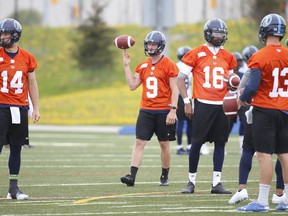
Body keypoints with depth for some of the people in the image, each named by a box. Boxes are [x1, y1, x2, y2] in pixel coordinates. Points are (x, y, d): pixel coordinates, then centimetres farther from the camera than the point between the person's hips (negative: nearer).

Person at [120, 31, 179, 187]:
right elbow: (132, 85, 7)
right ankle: (132, 175, -13)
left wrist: (173, 110, -14)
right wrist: (126, 66, 4)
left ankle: (165, 176, 19)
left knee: (164, 144, 7)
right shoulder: (143, 66, 11)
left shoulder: (169, 65, -6)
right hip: (146, 110, 4)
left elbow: (174, 89, -8)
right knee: (139, 142, -6)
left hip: (163, 111, -4)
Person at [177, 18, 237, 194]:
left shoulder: (227, 57, 11)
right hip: (203, 105, -4)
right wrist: (187, 101, -5)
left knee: (220, 143, 3)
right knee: (197, 142, -2)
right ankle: (191, 181, 7)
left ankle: (217, 182, 7)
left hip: (222, 105, 4)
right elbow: (181, 78, 2)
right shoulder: (196, 54, -1)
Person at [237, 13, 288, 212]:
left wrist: (242, 99, 3)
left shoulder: (259, 58, -15)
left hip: (264, 110, -6)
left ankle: (262, 201, -7)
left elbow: (252, 86, -15)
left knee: (264, 154, -6)